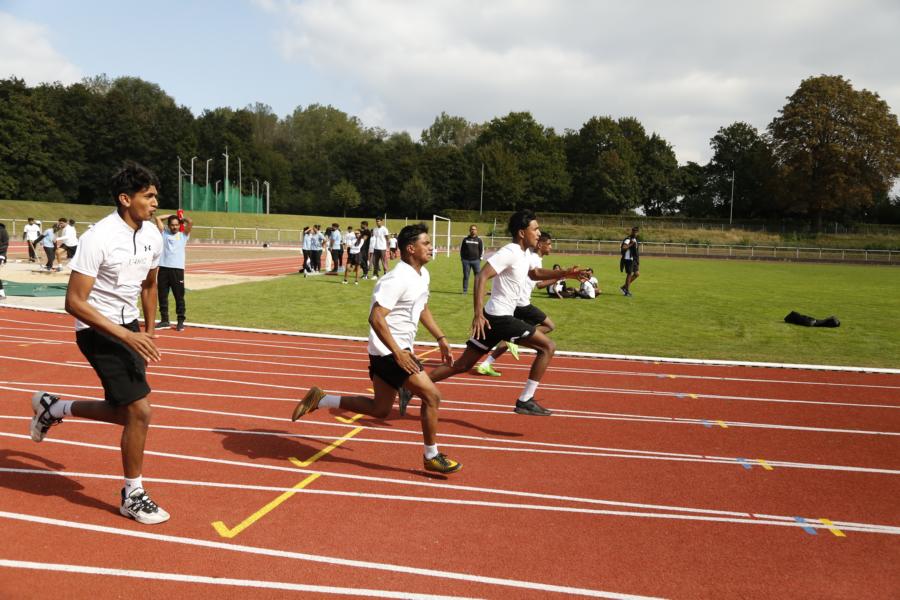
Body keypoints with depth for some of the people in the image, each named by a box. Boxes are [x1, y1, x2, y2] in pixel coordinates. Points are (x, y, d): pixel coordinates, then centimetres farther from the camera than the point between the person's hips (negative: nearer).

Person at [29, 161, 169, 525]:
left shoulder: (153, 235, 1)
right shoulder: (99, 238, -22)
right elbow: (74, 302, -22)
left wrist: (149, 333, 17)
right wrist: (126, 336, -28)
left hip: (129, 327, 8)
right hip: (98, 330, -8)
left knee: (127, 413, 14)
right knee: (140, 411, -11)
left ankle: (51, 408, 39)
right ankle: (132, 496, 8)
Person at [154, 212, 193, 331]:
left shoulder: (183, 235, 8)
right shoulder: (164, 233, 13)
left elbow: (190, 222, -5)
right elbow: (158, 218, 7)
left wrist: (182, 219, 13)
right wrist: (170, 216, 14)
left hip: (177, 269, -2)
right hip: (163, 268, 2)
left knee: (179, 297, 0)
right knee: (162, 296, 7)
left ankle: (180, 321, 5)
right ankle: (164, 320, 16)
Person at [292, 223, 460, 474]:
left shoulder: (423, 274, 10)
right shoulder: (398, 279, -21)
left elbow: (422, 309, 25)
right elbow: (376, 317, -27)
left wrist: (441, 339, 19)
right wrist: (398, 354, -28)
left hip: (397, 350, 10)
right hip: (389, 351, -10)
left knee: (380, 409, 15)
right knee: (432, 396, -7)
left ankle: (320, 399, 22)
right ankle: (432, 457, 9)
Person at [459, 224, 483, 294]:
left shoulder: (479, 240, 8)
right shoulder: (465, 239, 10)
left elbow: (482, 250, 10)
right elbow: (461, 249, 13)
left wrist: (480, 258, 2)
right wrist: (462, 258, 5)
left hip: (476, 261, -1)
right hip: (466, 261, 1)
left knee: (478, 276, -3)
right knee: (466, 276, 2)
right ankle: (465, 290, 9)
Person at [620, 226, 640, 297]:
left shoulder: (635, 239, 15)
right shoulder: (628, 240, -13)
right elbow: (623, 248, -26)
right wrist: (631, 244, -28)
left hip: (634, 259, 9)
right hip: (628, 259, -9)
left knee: (637, 274, 7)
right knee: (629, 274, -3)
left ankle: (624, 287, 17)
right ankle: (627, 291, 8)